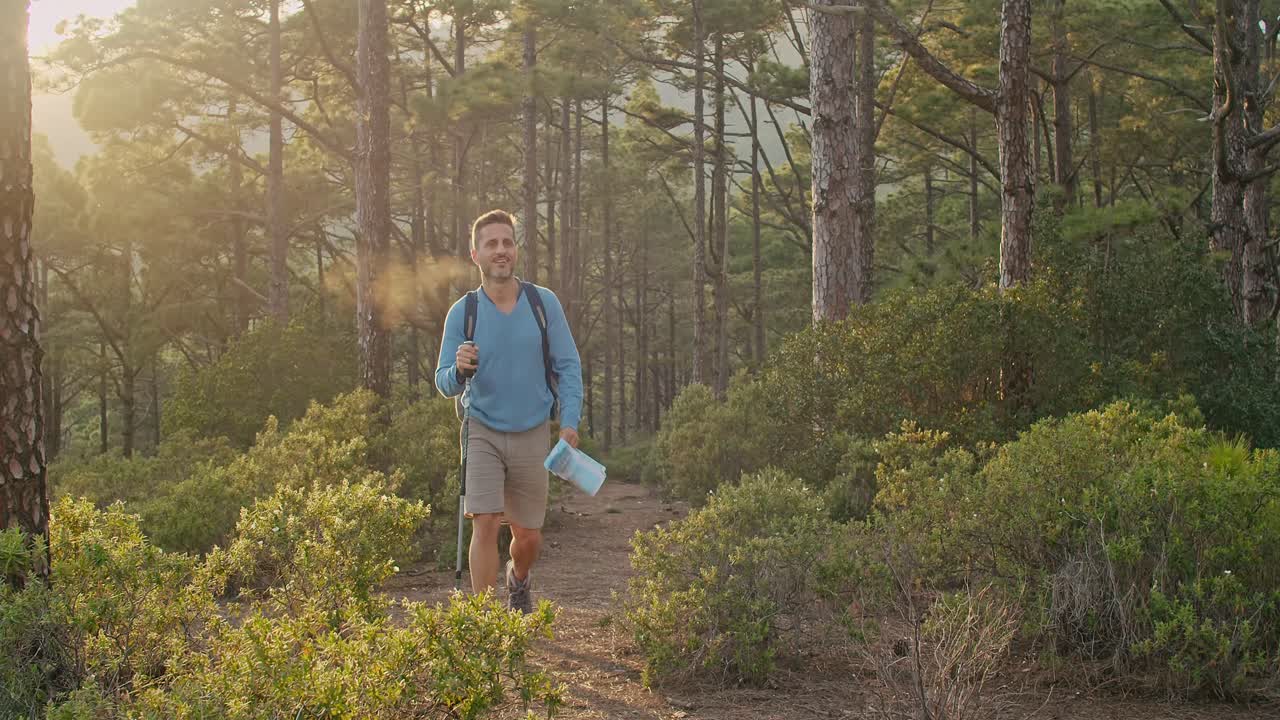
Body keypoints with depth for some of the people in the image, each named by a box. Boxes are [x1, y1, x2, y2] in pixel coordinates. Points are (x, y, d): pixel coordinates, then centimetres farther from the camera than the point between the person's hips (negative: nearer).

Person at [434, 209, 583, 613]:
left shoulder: (544, 303, -5)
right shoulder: (462, 313, -5)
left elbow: (568, 367, -2)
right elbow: (443, 383, -3)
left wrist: (570, 421, -15)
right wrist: (459, 370, -26)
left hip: (532, 435, 1)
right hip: (483, 432, -1)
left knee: (528, 536, 11)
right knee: (485, 525, -15)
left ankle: (519, 579, 45)